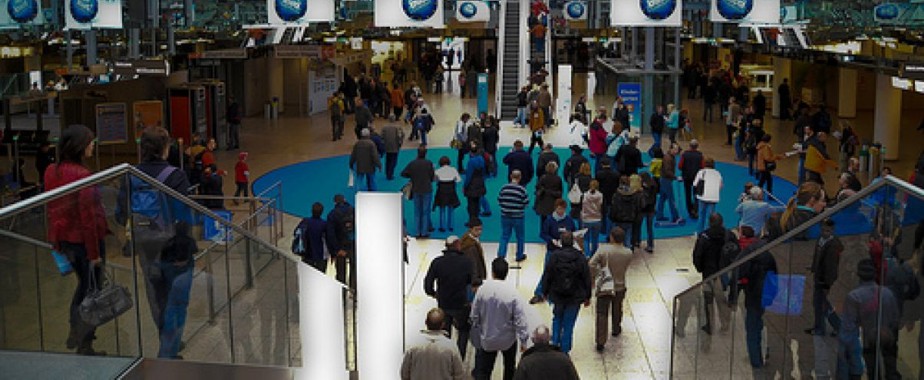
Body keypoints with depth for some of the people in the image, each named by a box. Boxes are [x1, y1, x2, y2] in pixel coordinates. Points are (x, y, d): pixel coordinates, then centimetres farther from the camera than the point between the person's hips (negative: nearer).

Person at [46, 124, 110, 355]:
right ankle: (84, 346, 10)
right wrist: (94, 252, -15)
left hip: (65, 239, 8)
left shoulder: (51, 172, 2)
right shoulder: (81, 176, -22)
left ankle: (75, 332, 34)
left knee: (83, 284, 25)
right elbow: (88, 216, -21)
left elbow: (52, 209, 10)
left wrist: (56, 241, 18)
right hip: (84, 239, -8)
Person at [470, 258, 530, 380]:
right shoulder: (513, 293, -22)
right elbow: (520, 319, -18)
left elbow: (474, 315, -6)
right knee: (509, 367, 25)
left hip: (487, 339, 1)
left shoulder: (482, 289, -16)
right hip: (508, 339, -1)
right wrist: (523, 340, -8)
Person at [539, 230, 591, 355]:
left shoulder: (554, 256, -10)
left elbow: (546, 277, -3)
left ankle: (555, 344, 19)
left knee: (557, 319, 23)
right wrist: (587, 297, 8)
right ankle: (564, 350, 11)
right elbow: (587, 278, -2)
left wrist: (545, 292, 11)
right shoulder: (581, 258, -8)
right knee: (568, 324, 7)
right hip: (575, 298, 0)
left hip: (557, 296, 1)